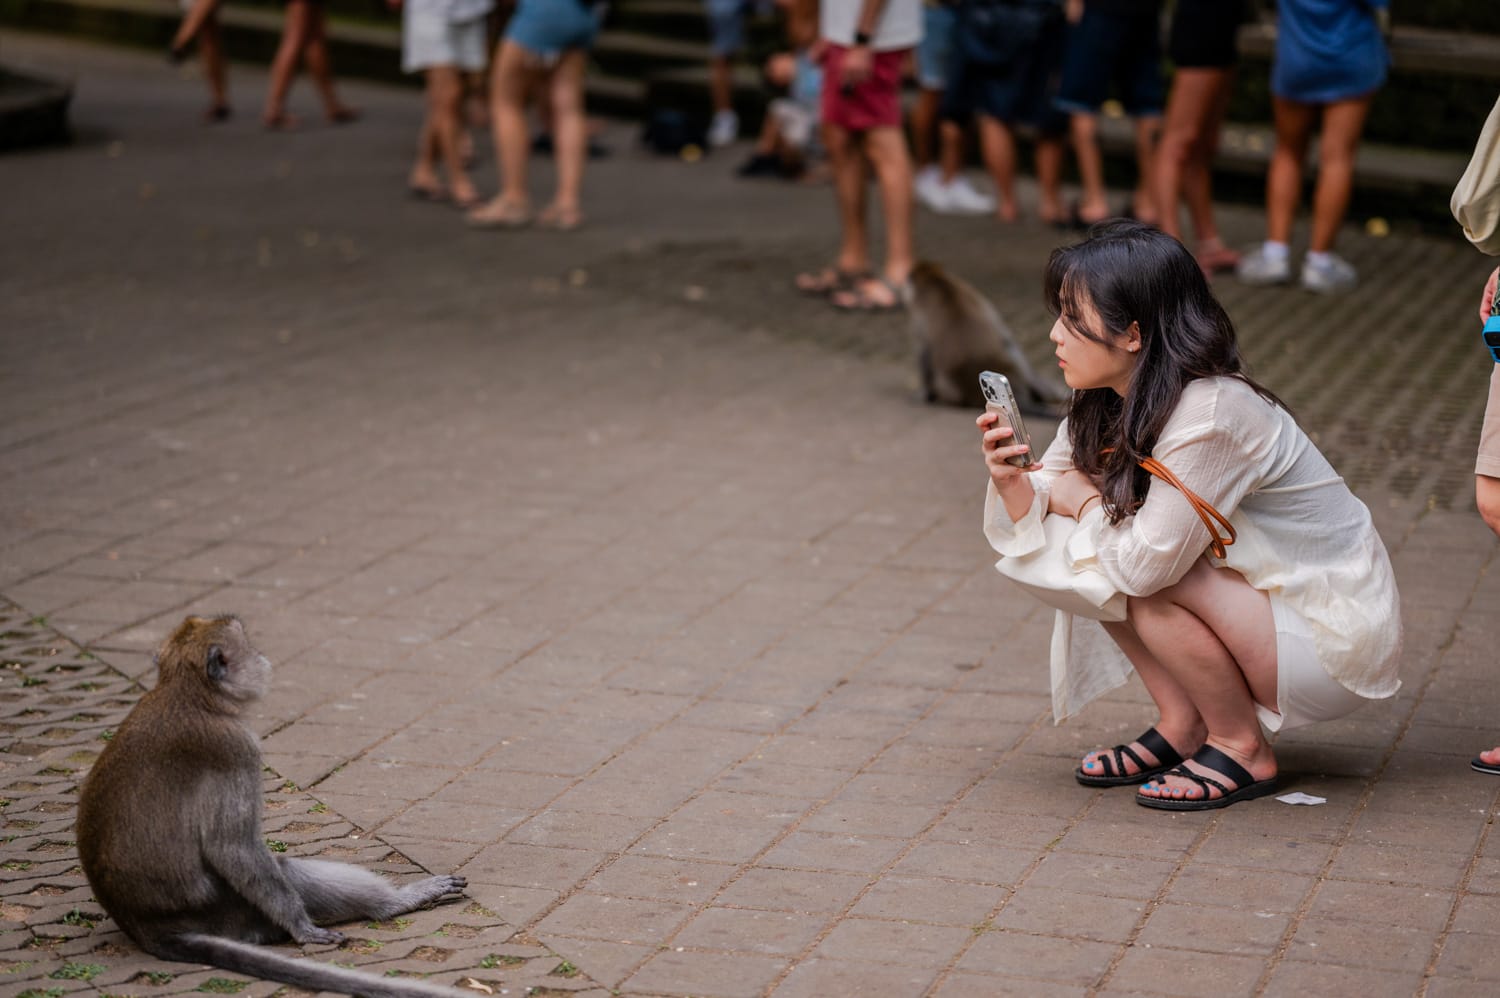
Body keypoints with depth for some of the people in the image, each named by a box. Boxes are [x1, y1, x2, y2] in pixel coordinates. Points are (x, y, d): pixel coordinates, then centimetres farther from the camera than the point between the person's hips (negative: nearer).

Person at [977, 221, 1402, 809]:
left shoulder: (1212, 414, -29)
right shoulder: (1107, 404, -2)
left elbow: (1146, 565, -31)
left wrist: (1083, 501, -13)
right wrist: (1012, 482, -21)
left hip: (1337, 642, -8)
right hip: (1262, 603, 8)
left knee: (1149, 585, -26)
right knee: (1093, 555, -3)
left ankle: (1242, 750, -5)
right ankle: (1182, 727, 6)